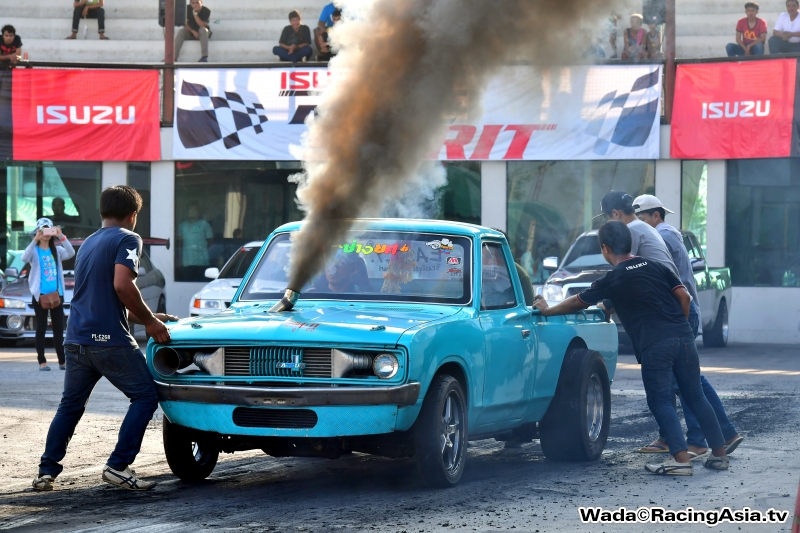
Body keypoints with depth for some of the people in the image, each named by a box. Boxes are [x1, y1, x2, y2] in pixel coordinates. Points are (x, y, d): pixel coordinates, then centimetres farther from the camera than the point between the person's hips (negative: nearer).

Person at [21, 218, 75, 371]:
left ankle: (62, 361, 7)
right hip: (40, 295, -3)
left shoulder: (57, 251, 8)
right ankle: (42, 361, 0)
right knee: (41, 328, -1)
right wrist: (35, 240, -34)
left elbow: (71, 253, -12)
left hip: (57, 294, 3)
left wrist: (62, 237, -26)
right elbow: (24, 258, -24)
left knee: (59, 328, 5)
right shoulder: (34, 251, -1)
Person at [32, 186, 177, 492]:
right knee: (145, 397, 3)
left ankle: (46, 472, 15)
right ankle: (118, 467, -6)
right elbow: (122, 285, -20)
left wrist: (149, 318, 30)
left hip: (76, 339, 8)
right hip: (109, 340, -8)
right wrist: (149, 321, -9)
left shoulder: (88, 244, 22)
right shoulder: (127, 239, -4)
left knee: (70, 405, 18)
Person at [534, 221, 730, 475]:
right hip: (683, 338, 5)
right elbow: (683, 296, 10)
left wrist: (547, 310, 28)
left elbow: (577, 302, 14)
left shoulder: (612, 280, 3)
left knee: (661, 401, 0)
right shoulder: (655, 267, 15)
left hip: (655, 346, -5)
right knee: (695, 397, 12)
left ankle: (681, 459, -12)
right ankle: (719, 454, 13)